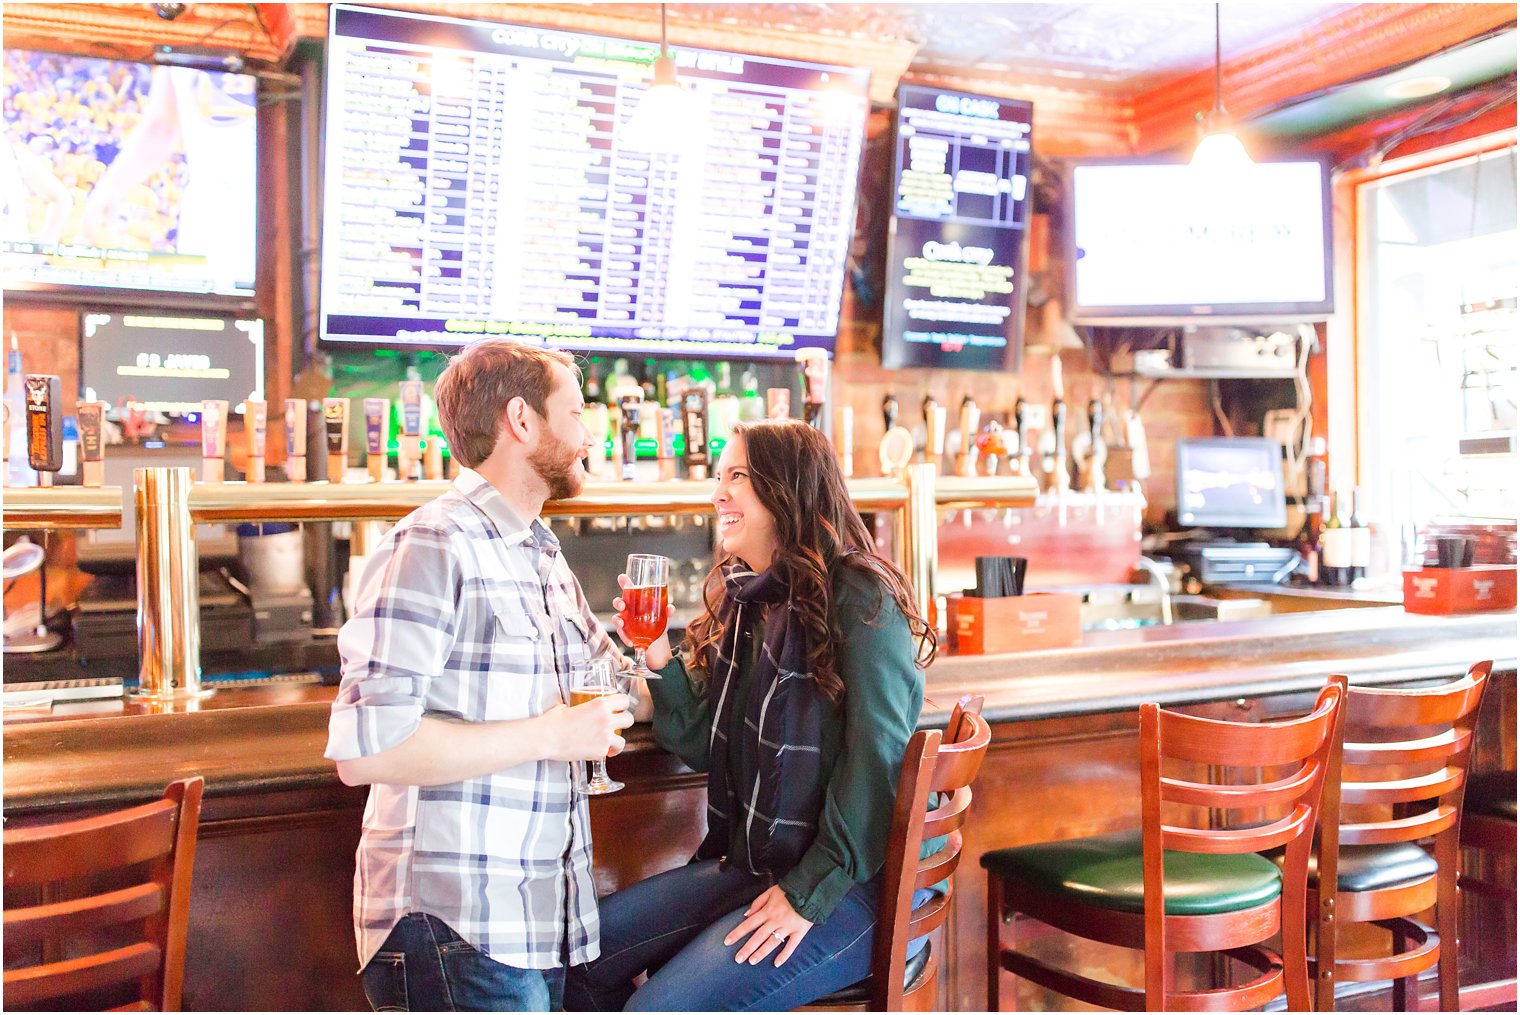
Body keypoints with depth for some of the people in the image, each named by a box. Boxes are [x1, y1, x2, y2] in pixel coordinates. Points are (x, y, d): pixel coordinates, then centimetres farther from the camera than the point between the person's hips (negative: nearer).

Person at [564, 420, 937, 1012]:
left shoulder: (859, 598, -16)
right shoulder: (743, 600, 9)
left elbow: (877, 761, -20)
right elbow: (708, 748, 9)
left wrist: (811, 894, -20)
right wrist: (659, 658, -5)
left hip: (848, 890, -7)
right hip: (745, 865, 8)